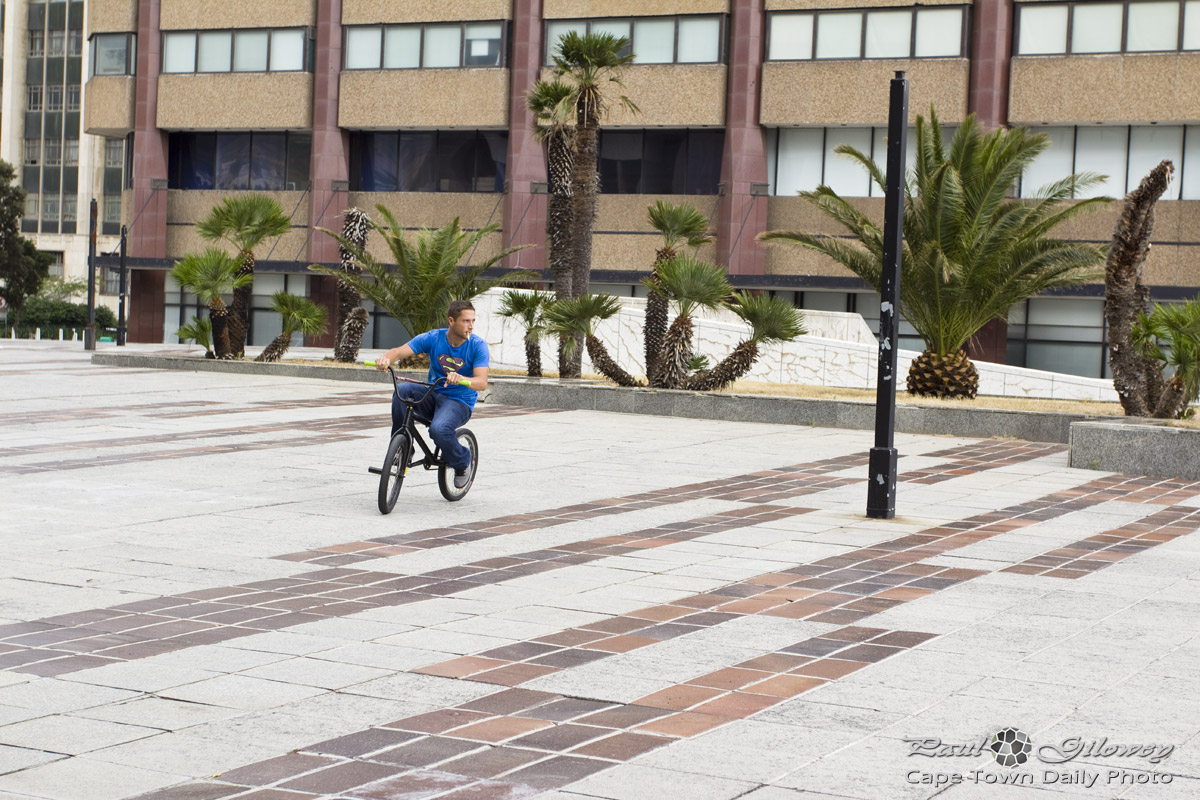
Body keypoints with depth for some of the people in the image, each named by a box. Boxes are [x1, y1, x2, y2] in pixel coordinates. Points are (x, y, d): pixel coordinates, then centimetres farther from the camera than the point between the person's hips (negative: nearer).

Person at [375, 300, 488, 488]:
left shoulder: (478, 346, -12)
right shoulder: (433, 338, -5)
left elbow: (482, 382, -23)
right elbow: (400, 351, -12)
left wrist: (461, 379, -45)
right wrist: (386, 358, -37)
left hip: (459, 402, -3)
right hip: (432, 396, 3)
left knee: (439, 429, -34)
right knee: (403, 390, -27)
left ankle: (461, 462, 0)